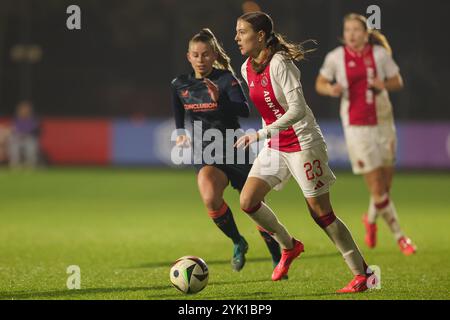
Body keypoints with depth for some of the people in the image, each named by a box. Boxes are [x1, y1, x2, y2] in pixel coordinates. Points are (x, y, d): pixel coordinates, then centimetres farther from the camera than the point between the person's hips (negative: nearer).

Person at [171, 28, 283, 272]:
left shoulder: (226, 78, -10)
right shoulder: (180, 85, 3)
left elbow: (244, 110, -26)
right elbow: (179, 117, 20)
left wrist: (219, 99, -42)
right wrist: (181, 134, -1)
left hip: (234, 151, -2)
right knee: (210, 199, -28)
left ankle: (278, 260, 22)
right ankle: (237, 243, -4)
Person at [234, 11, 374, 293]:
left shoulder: (279, 64, -20)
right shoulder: (247, 69, 5)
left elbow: (297, 110, -27)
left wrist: (260, 135, -31)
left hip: (303, 142, -8)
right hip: (274, 146, 8)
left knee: (321, 213, -4)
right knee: (248, 201, -5)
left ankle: (363, 274, 7)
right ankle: (289, 246, 17)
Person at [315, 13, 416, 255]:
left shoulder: (380, 54, 0)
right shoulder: (335, 57, -3)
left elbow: (398, 82, 7)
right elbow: (320, 84, 8)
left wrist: (384, 85, -15)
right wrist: (331, 89, -15)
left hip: (382, 122, 2)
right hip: (355, 126, -2)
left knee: (386, 184, 6)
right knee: (377, 189, -7)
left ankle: (371, 219, 36)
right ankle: (399, 236, 6)